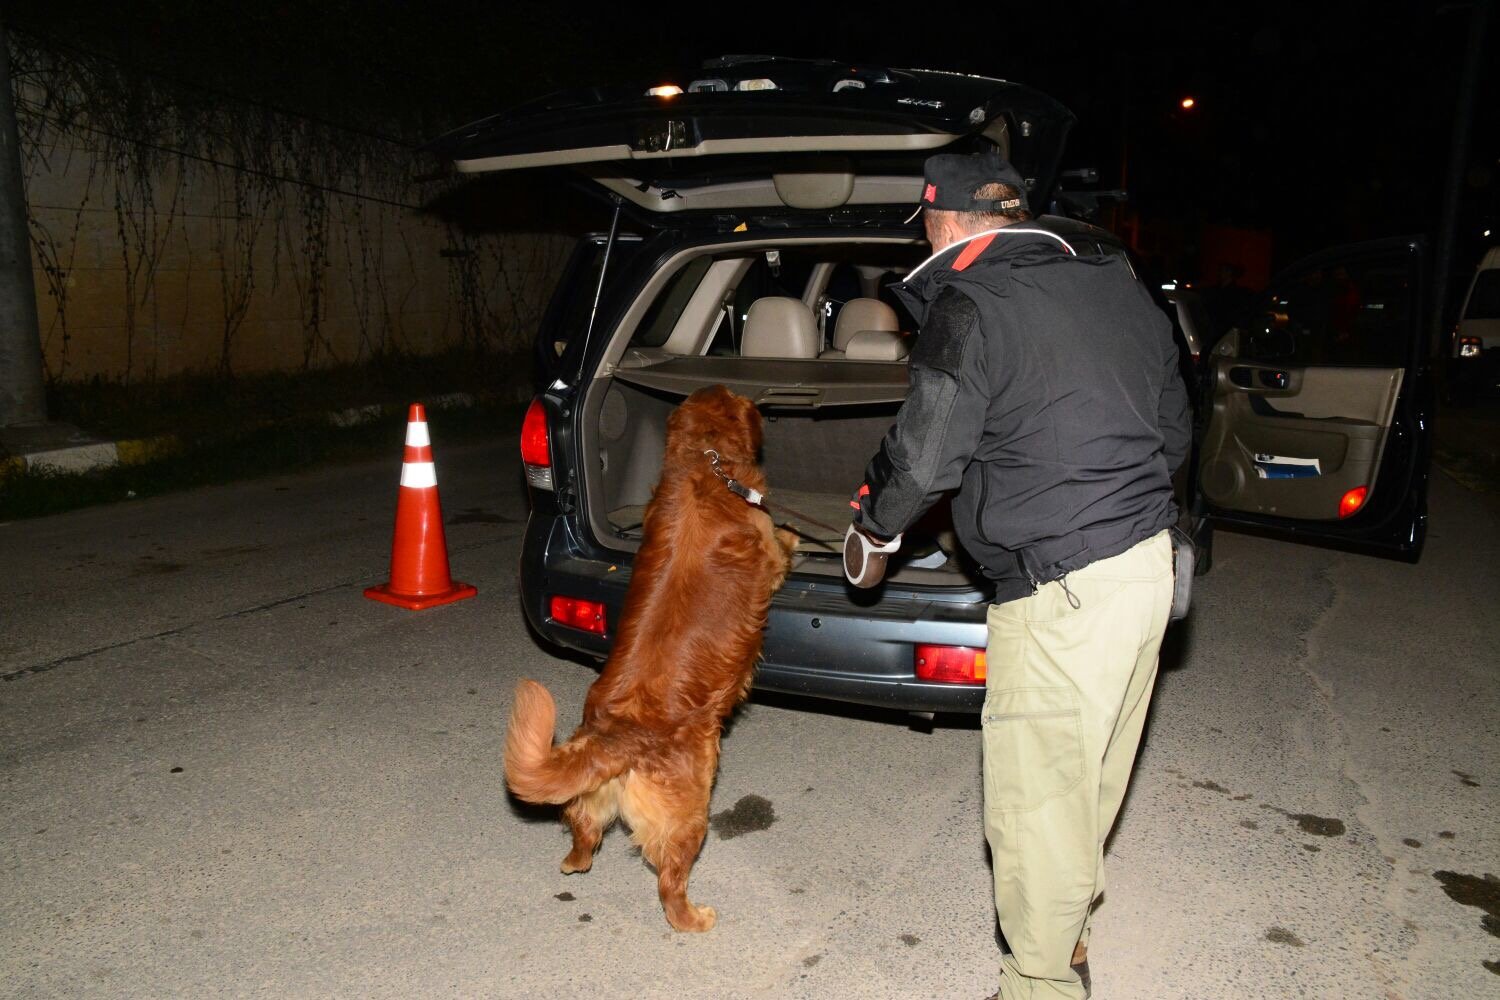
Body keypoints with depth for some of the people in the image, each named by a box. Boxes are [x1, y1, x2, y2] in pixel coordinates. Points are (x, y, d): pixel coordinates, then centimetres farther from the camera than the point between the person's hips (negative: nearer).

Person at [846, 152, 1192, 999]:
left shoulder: (970, 308, -12)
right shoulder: (1120, 289, 12)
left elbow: (925, 457, -13)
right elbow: (1175, 430, 18)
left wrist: (872, 525, 6)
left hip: (1060, 592, -9)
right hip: (1148, 562, 9)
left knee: (1035, 796, 5)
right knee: (1093, 775, 24)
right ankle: (1071, 928, 45)